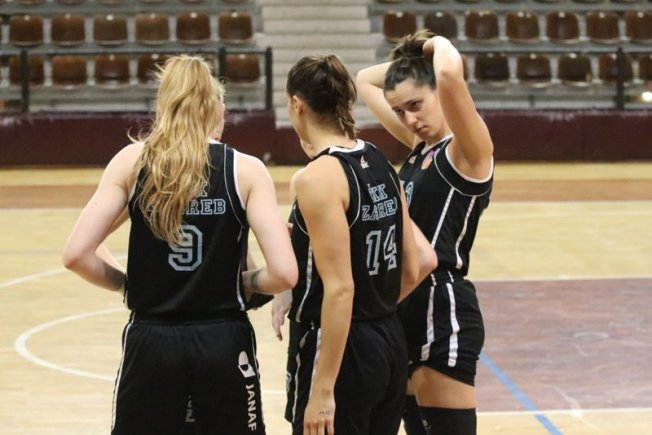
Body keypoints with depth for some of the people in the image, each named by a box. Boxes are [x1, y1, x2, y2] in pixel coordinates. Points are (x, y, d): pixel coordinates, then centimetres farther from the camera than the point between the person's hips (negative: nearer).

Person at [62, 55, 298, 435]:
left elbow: (76, 255, -8)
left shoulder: (132, 161, -1)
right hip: (224, 345, -1)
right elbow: (284, 273, -13)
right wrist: (246, 283, 7)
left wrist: (127, 283, 9)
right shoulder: (246, 170, -4)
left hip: (151, 343, 1)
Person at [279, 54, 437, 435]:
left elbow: (340, 289, -22)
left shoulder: (318, 178, -17)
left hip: (342, 350, -8)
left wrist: (322, 389, -21)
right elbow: (416, 267, 11)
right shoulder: (380, 164, 7)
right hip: (390, 344, 8)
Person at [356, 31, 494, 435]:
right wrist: (408, 57, 9)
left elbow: (450, 75, -31)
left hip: (444, 311, -9)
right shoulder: (420, 146, 12)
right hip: (407, 306, 9)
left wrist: (440, 46, -10)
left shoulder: (470, 150, -12)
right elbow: (365, 81, 23)